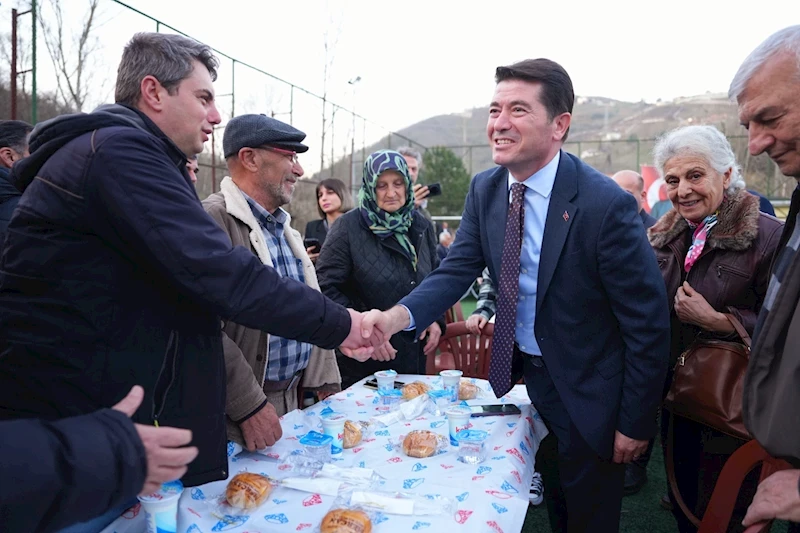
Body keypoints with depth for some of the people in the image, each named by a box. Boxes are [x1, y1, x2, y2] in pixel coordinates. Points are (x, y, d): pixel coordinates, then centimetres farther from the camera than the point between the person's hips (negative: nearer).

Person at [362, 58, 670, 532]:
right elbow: (457, 270, -9)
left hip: (585, 396, -5)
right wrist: (399, 315, -29)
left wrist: (636, 424, -12)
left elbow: (648, 323, -18)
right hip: (519, 376, 5)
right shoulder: (485, 190, -6)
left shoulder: (607, 204, -25)